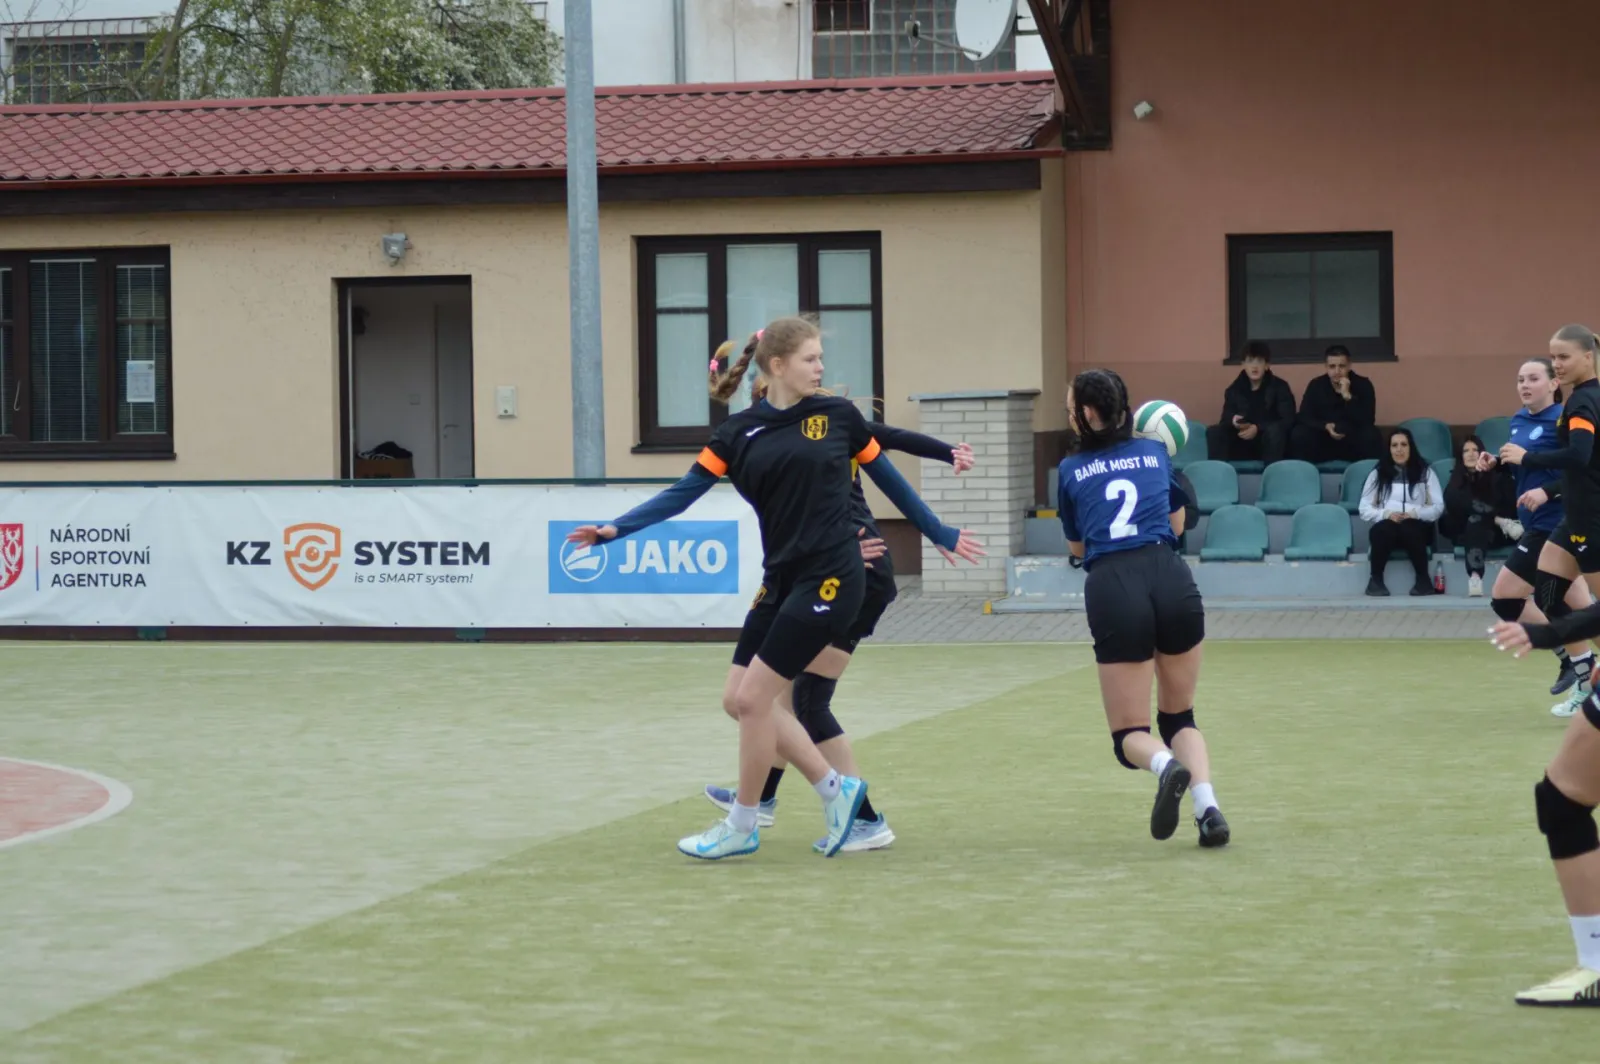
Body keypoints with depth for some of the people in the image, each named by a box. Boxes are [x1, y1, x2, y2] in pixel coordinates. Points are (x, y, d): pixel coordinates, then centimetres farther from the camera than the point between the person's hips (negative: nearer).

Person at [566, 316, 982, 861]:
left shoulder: (838, 416, -1)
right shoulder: (739, 432, 4)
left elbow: (887, 478, 11)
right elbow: (683, 493, 0)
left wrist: (940, 534, 17)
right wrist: (614, 529, -11)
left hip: (830, 579, -5)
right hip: (781, 580, 5)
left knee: (753, 698, -7)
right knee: (738, 700, 3)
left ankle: (742, 826, 8)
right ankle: (835, 790, 17)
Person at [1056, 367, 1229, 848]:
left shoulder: (1071, 470, 12)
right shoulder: (1156, 453, 17)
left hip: (1112, 588, -2)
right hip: (1172, 578, 2)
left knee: (1130, 734, 8)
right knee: (1179, 716, 18)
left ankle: (1167, 766, -28)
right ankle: (1207, 804, -8)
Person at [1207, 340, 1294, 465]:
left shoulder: (1279, 386, -4)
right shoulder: (1234, 390, 6)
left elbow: (1288, 420, -13)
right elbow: (1225, 420, 1)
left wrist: (1258, 428, -26)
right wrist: (1232, 421, -25)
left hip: (1271, 446, -3)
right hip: (1243, 446, 3)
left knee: (1274, 430, -37)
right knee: (1214, 432, -20)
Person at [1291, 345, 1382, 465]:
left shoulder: (1363, 384, -7)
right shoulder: (1316, 385, -2)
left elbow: (1367, 421, -19)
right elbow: (1305, 417, -8)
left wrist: (1347, 396, -29)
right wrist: (1326, 426, -26)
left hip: (1353, 443, -1)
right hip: (1324, 440, 1)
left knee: (1371, 436, -32)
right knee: (1299, 434, -26)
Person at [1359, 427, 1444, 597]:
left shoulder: (1425, 472, 9)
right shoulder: (1378, 473, 10)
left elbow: (1438, 507, 2)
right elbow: (1365, 509, 4)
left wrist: (1414, 513, -15)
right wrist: (1386, 514, -15)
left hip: (1416, 526, 0)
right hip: (1386, 525, 0)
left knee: (1408, 529, -37)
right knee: (1383, 530, -37)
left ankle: (1423, 578, -21)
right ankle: (1376, 578, -20)